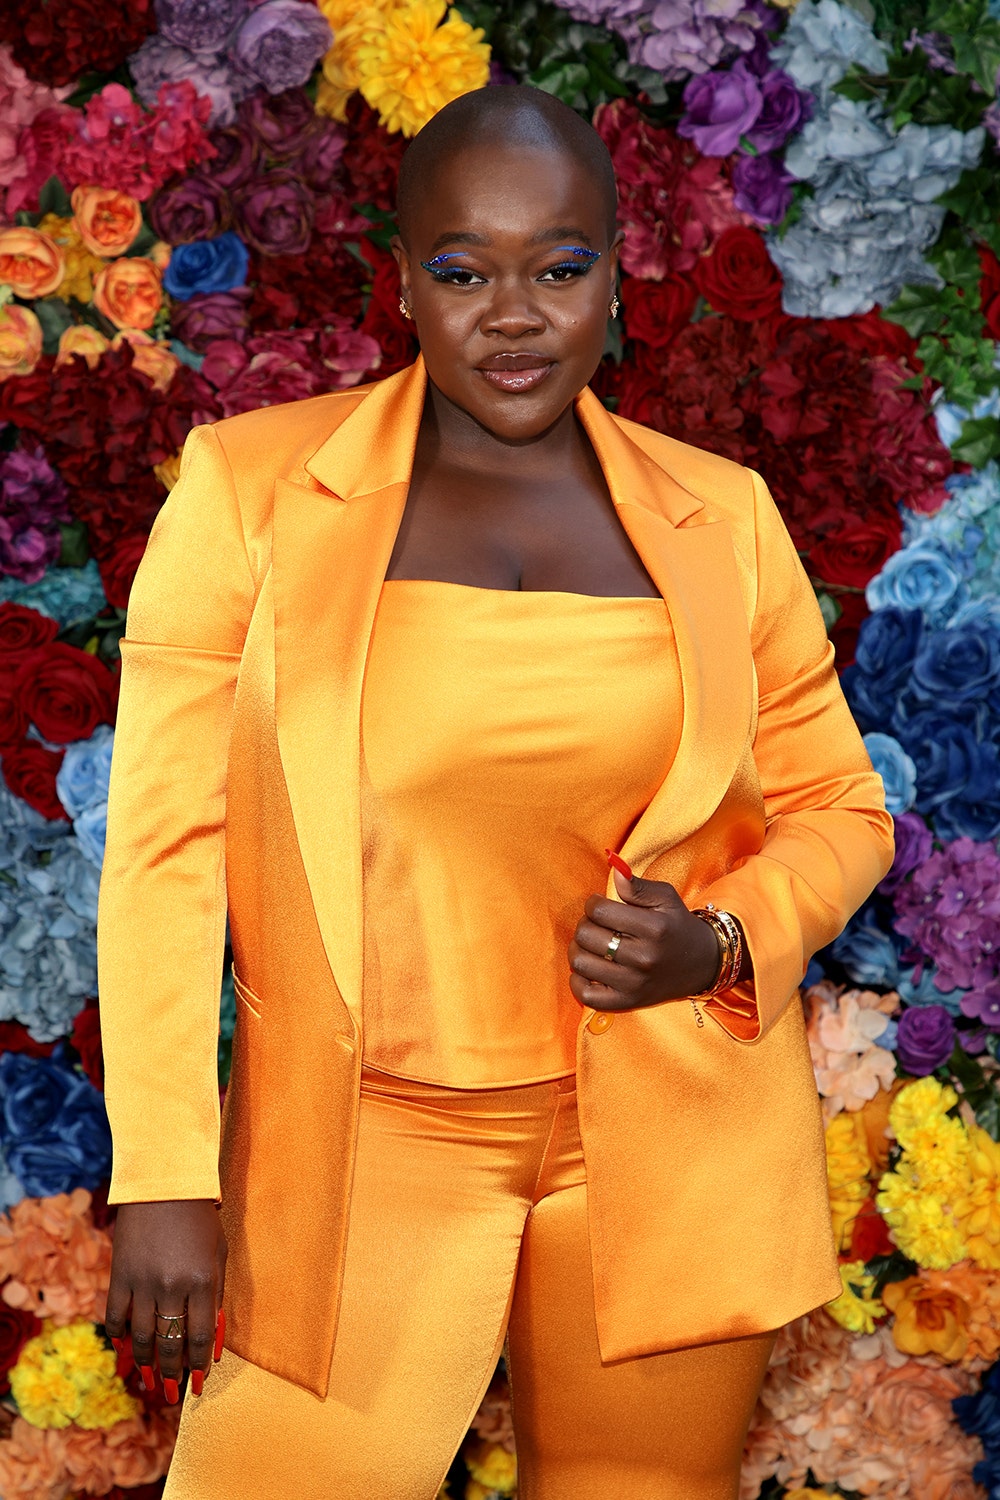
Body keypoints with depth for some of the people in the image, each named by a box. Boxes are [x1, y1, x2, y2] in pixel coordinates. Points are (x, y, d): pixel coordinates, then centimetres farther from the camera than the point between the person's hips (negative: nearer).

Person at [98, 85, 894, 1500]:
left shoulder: (719, 516, 4)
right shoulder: (251, 486, -3)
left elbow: (839, 808, 12)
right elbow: (167, 838, -4)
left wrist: (721, 944, -9)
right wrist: (164, 1176, -8)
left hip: (674, 1146, 2)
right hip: (367, 1145, -1)